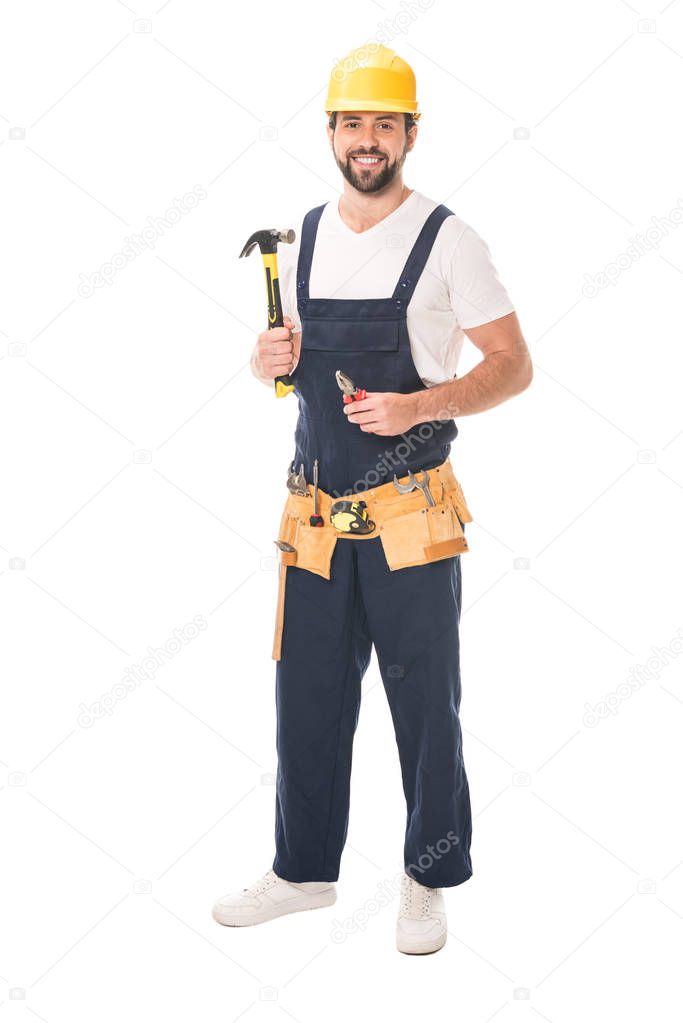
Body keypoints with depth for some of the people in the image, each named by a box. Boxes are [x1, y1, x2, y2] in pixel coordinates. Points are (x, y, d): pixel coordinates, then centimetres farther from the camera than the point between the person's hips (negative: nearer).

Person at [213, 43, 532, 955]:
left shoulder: (447, 240, -6)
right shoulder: (303, 240, 10)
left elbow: (513, 366, -6)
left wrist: (420, 406, -21)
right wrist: (268, 360, -3)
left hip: (410, 517, -5)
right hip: (314, 514, 5)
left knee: (426, 706, 4)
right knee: (307, 699, 12)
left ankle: (430, 880, 19)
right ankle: (304, 870, 28)